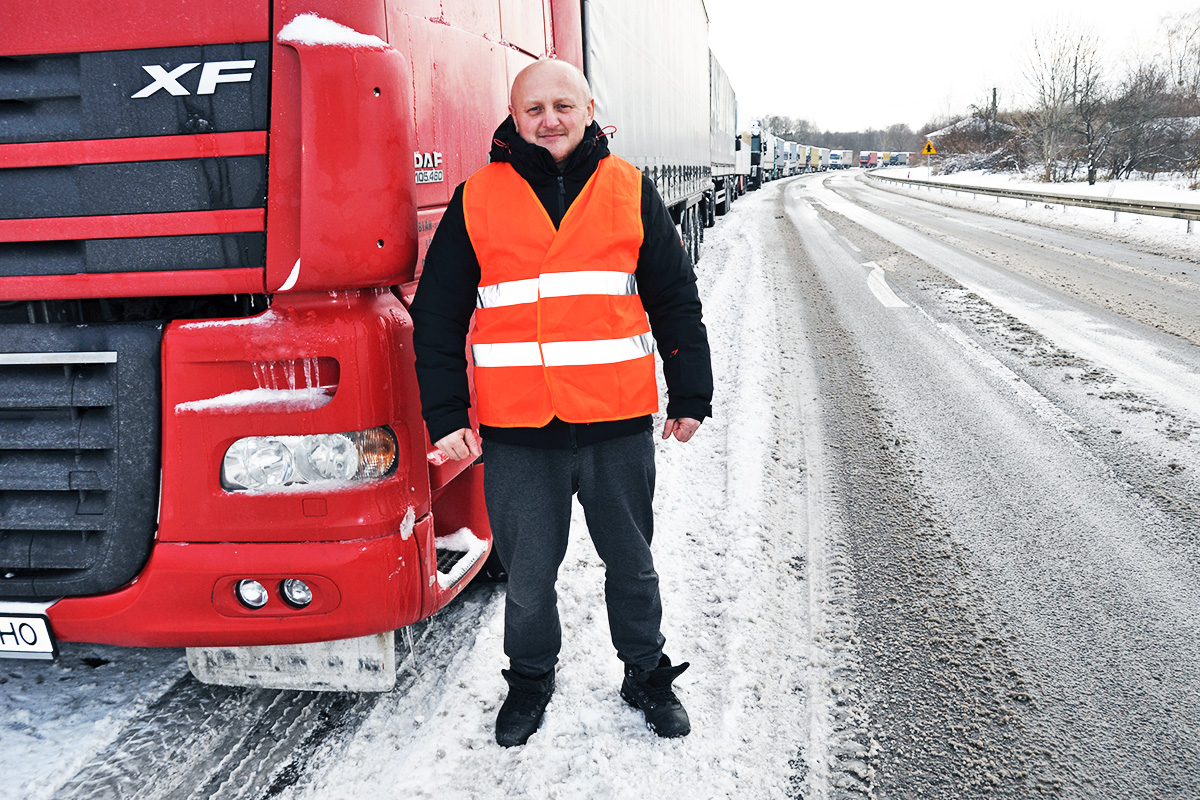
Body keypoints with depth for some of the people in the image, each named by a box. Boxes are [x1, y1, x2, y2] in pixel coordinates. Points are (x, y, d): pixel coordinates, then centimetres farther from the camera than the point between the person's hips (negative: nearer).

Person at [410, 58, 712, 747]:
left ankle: (647, 674, 37)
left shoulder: (630, 191, 5)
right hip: (517, 431, 0)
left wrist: (690, 396, 7)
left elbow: (675, 299, 9)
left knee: (632, 563, 16)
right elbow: (438, 314, 4)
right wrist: (444, 415, -1)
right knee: (528, 572, 12)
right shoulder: (478, 199, 2)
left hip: (619, 422, 1)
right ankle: (531, 678, 36)